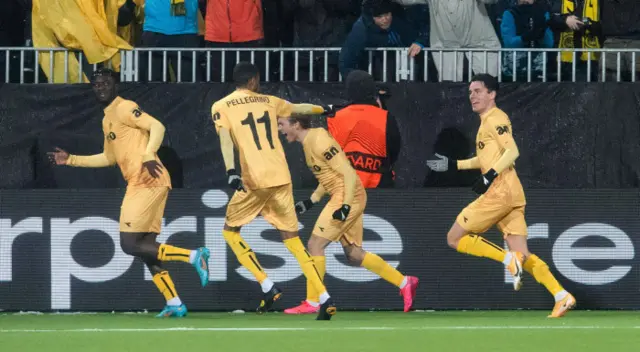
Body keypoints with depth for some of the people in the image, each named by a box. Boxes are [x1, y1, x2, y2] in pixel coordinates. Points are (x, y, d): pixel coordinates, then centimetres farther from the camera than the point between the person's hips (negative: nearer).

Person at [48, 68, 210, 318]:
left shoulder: (124, 108, -5)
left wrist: (149, 155, -32)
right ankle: (174, 304, 6)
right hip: (138, 185, 10)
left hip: (147, 182, -10)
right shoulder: (107, 119, 23)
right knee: (145, 248, 8)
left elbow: (157, 126, -17)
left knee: (130, 245, -12)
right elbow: (109, 158, 33)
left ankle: (193, 256, -15)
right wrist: (71, 160, 32)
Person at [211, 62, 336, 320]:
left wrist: (230, 171, -22)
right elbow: (301, 108, 33)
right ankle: (325, 299, -3)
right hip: (281, 178, 4)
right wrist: (324, 109, 51)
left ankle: (268, 287, -1)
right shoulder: (269, 102, 17)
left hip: (254, 180, -4)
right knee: (292, 239, 8)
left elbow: (225, 138, -11)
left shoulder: (221, 107, 6)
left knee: (230, 231, 15)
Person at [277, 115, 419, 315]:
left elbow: (348, 173, -19)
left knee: (315, 244, -9)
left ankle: (312, 303, -5)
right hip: (343, 198, 10)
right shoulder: (309, 142, 13)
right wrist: (310, 202, 17)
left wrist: (346, 205, -26)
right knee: (354, 255, 12)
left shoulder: (318, 141, -17)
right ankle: (405, 283, 17)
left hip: (348, 196, -10)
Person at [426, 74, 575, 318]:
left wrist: (490, 175, -26)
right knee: (523, 256, 2)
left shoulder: (495, 119, -5)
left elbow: (512, 151, -19)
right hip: (512, 196, 9)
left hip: (500, 191, -9)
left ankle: (510, 259, -14)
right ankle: (562, 297, -11)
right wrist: (454, 165, 33)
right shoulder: (487, 121, 23)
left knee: (454, 238, -3)